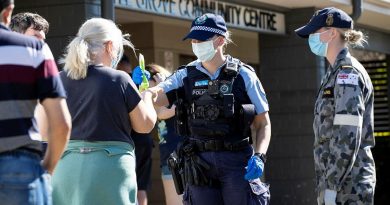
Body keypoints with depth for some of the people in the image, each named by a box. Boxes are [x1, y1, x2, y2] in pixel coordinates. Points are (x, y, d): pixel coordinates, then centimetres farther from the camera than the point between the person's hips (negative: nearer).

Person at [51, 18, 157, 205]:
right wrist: (146, 95, 20)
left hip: (66, 165, 4)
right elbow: (145, 124, 2)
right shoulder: (119, 80, -7)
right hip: (109, 165, -4)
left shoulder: (60, 81, 4)